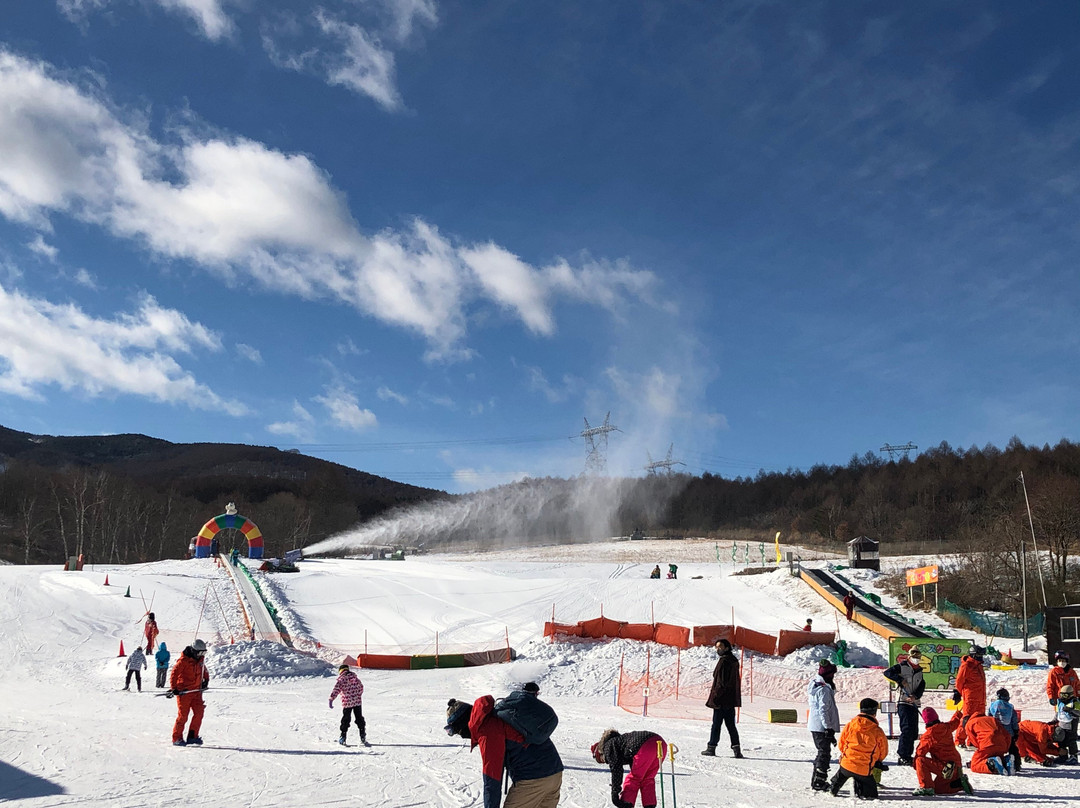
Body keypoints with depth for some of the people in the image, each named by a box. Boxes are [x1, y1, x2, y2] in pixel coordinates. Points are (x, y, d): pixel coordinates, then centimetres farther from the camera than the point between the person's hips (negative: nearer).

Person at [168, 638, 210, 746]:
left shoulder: (200, 658, 8)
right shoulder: (184, 660, -14)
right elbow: (174, 673, -13)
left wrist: (206, 679, 20)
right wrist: (173, 688, -17)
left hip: (196, 691, 7)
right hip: (184, 691, -7)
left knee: (199, 713, -2)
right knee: (183, 716, -5)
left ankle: (192, 736, 7)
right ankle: (177, 738, 5)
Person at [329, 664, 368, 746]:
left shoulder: (341, 679, -7)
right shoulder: (354, 677, 6)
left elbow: (336, 690, -16)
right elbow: (361, 687, 14)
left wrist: (331, 700, -17)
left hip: (347, 703, -3)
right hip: (357, 702, 3)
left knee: (345, 720, 10)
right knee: (359, 719, 11)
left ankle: (343, 738, 12)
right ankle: (363, 737, 7)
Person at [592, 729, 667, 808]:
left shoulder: (608, 746, 14)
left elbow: (616, 769, 2)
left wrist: (614, 792, 3)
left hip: (646, 745, -9)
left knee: (633, 778, 5)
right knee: (647, 779, 21)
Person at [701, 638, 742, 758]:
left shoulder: (724, 661, -15)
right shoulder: (734, 660, 14)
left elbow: (721, 681, -19)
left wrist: (715, 696, -16)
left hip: (722, 699, -9)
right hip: (731, 699, 9)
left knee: (716, 723, 0)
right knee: (730, 724, 9)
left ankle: (711, 747, 6)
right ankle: (736, 748, 4)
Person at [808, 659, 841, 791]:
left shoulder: (815, 685, 13)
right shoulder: (824, 690, -19)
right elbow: (823, 710, -23)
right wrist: (829, 728, -21)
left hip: (815, 726, 10)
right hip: (822, 727, -10)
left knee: (822, 752, 18)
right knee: (824, 754, -3)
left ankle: (816, 780, 24)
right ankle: (819, 782, -1)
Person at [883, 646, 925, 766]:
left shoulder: (919, 671, 17)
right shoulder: (901, 667, 0)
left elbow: (921, 687, 6)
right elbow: (887, 673, -11)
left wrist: (915, 696, -12)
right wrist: (900, 680, -20)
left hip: (914, 703, 7)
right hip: (903, 702, -7)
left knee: (914, 732, 8)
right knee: (907, 729, -15)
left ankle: (908, 755, 17)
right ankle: (902, 757, -14)